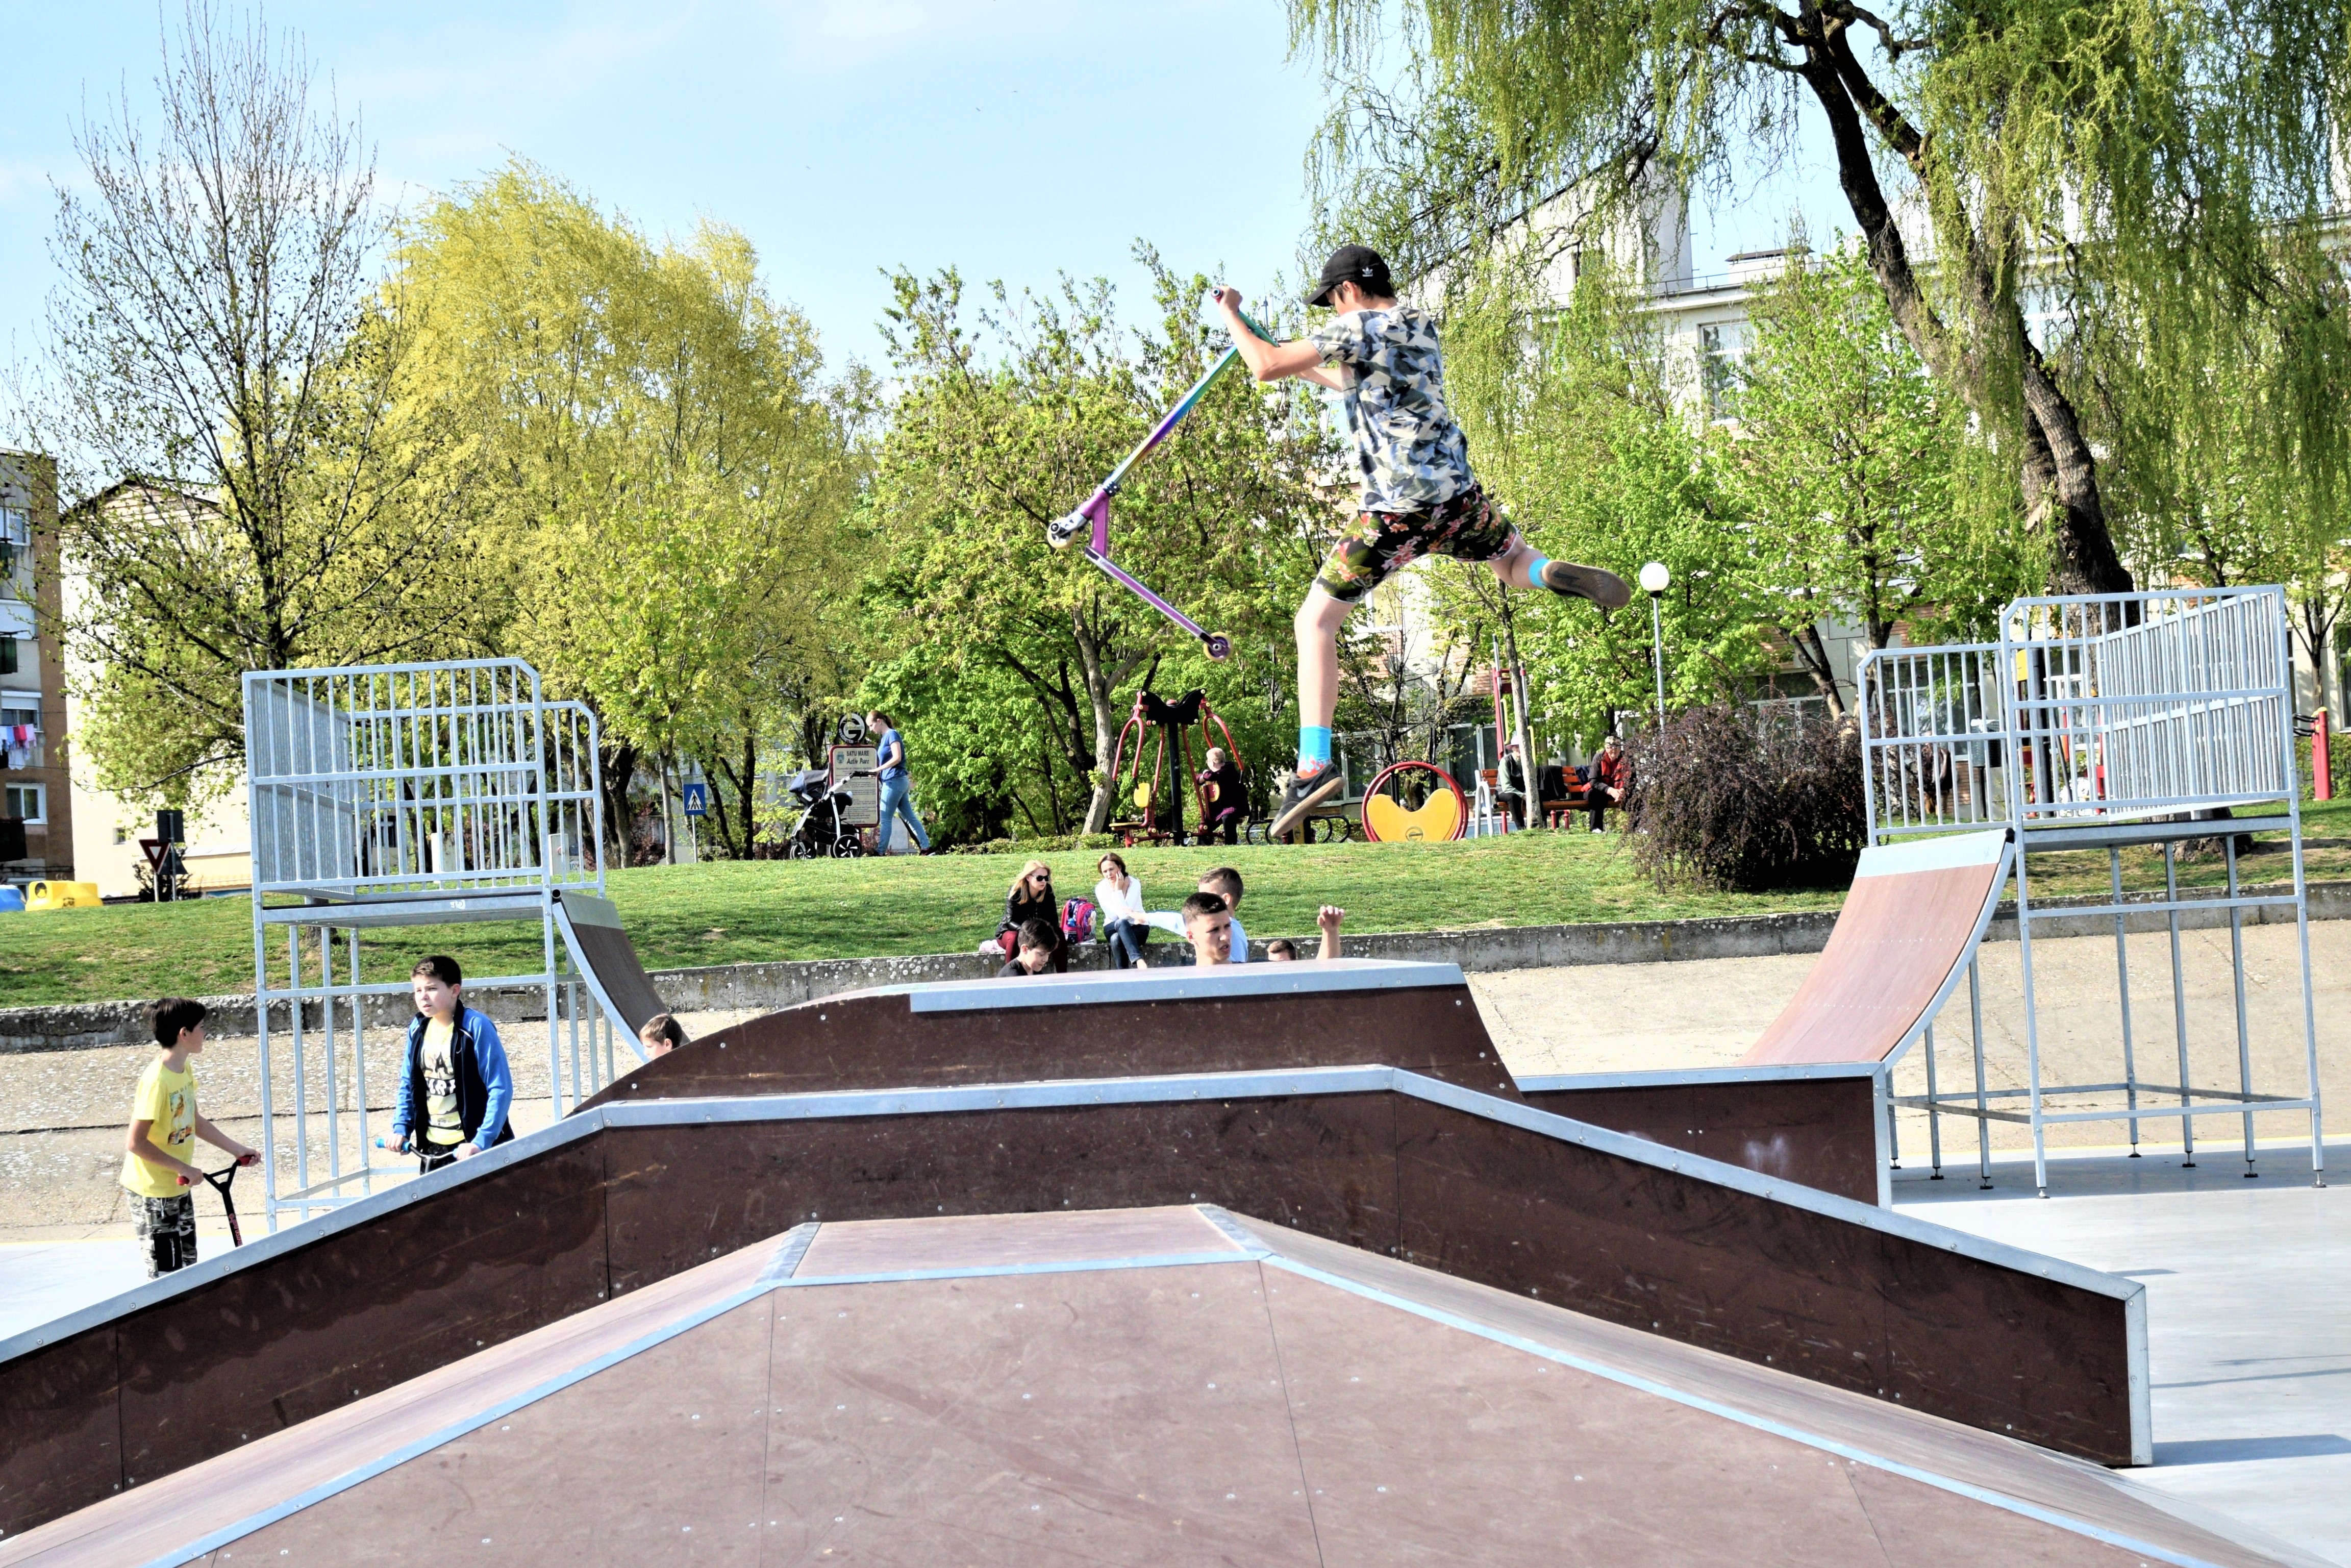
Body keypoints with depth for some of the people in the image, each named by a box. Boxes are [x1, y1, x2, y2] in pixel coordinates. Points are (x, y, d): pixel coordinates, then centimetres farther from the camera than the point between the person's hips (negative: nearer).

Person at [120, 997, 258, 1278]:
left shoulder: (185, 1072, 3)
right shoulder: (157, 1081, -25)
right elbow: (135, 1143, -26)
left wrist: (237, 1149, 17)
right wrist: (184, 1168, -23)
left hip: (180, 1188, 9)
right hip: (153, 1194, -9)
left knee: (187, 1264, 15)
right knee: (166, 1275, -3)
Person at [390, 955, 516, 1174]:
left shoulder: (477, 1027, -15)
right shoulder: (418, 1029, 4)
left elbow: (501, 1089, -16)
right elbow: (408, 1084, 16)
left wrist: (481, 1141, -21)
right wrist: (401, 1128, 3)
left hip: (472, 1143, -6)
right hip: (433, 1146, 6)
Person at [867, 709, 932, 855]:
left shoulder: (892, 735, -10)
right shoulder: (885, 737, 17)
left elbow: (897, 758, -20)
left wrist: (878, 770, -19)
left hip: (894, 781, -10)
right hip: (898, 782, 10)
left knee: (885, 819, -7)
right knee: (910, 817, 8)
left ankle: (880, 852, -6)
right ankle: (927, 848, 8)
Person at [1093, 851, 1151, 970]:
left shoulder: (1134, 884, -14)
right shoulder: (1101, 888, -8)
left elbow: (1125, 914, -23)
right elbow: (1113, 915, -18)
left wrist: (1118, 889, -23)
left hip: (1137, 927, -1)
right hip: (1113, 928, 1)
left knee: (1116, 939, -36)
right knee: (1121, 923, -37)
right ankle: (1139, 961, -53)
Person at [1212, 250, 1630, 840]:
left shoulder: (1356, 329, -4)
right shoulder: (1422, 327, 18)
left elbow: (1266, 367, -5)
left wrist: (1230, 314, 10)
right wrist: (1306, 366, 34)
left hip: (1393, 511, -6)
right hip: (1457, 495, 6)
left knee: (1315, 621, -1)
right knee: (1514, 561, 32)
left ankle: (1314, 763, -14)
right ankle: (1555, 573, -5)